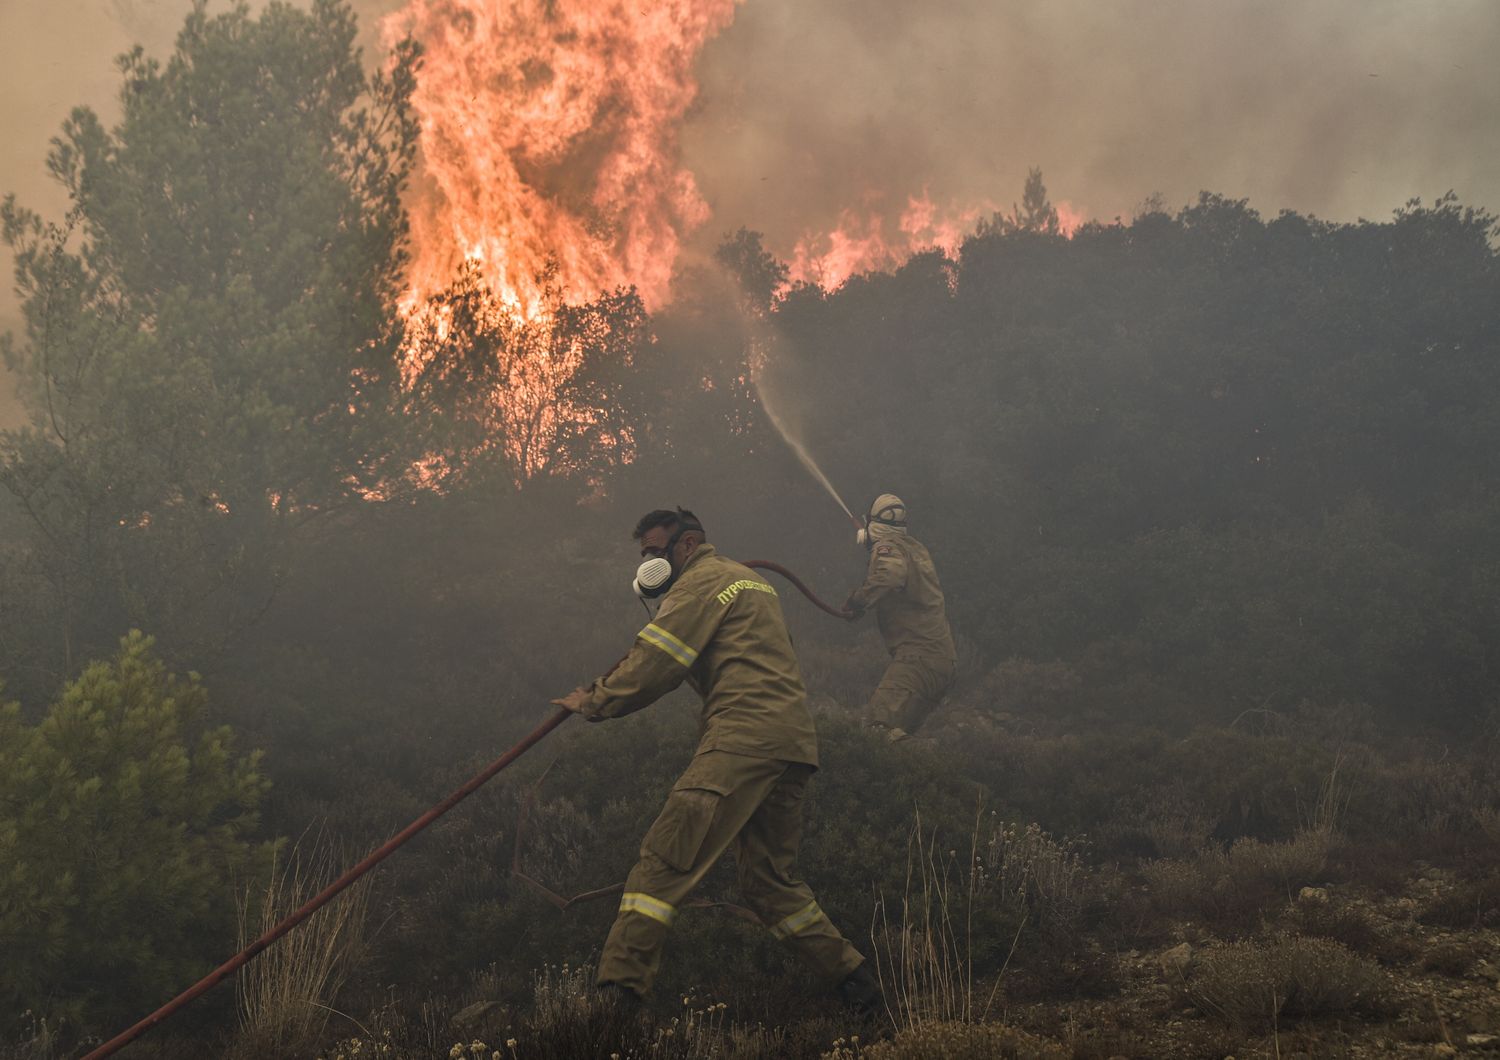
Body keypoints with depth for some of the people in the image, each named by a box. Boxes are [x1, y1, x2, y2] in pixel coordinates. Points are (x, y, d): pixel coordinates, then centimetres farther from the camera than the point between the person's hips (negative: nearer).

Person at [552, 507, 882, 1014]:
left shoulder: (701, 581, 3)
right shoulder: (750, 580, 32)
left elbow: (652, 667, -3)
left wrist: (593, 701, 10)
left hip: (745, 734, -10)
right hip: (794, 740, 10)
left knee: (664, 861, -14)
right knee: (770, 881, 15)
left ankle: (619, 987, -22)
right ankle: (856, 983, 12)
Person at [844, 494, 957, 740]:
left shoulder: (887, 547, -7)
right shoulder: (916, 547, 19)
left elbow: (891, 573, -30)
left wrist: (858, 600, -20)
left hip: (917, 656, -9)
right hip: (943, 658, 9)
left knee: (879, 725, -22)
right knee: (902, 733, 15)